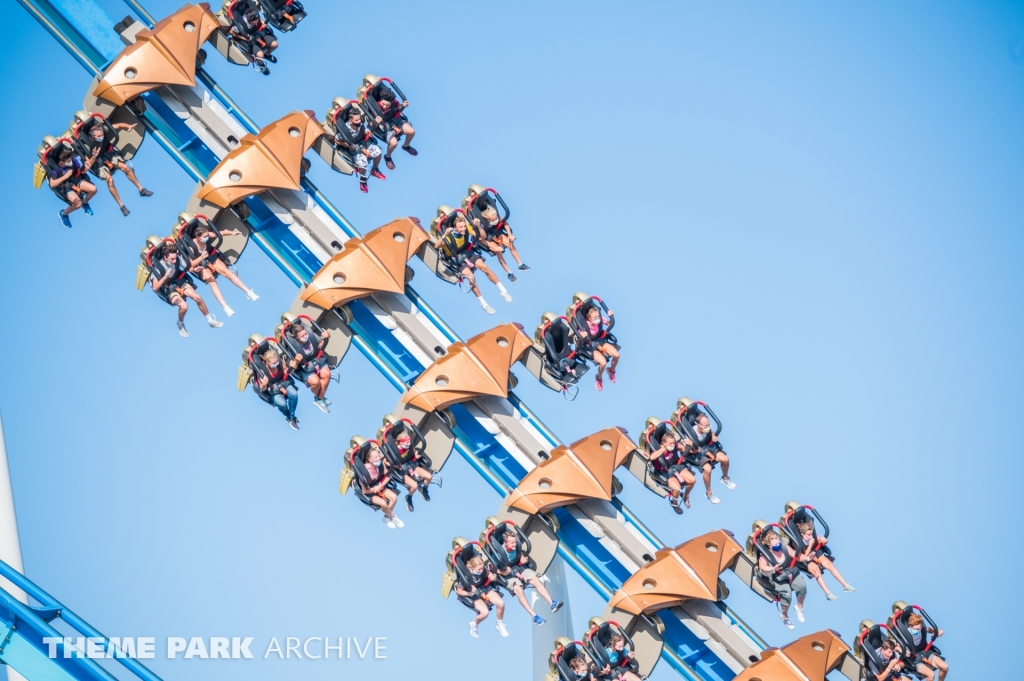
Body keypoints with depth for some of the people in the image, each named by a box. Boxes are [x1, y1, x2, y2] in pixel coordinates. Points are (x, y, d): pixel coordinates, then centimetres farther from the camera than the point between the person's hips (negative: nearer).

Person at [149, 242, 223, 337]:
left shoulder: (176, 259, -16)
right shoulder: (157, 268, -27)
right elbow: (155, 288, -26)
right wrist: (165, 277, -38)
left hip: (179, 282, 4)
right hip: (169, 289, -4)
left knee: (198, 298, -11)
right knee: (184, 306, -27)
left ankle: (210, 320, 11)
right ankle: (180, 325, 5)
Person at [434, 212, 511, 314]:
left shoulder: (467, 229, -17)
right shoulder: (449, 236, -27)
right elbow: (436, 246, -40)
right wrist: (445, 235, -53)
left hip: (469, 254, 4)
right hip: (457, 260, -4)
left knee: (484, 267, -16)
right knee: (471, 277, -22)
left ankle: (503, 291, -3)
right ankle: (483, 304, -10)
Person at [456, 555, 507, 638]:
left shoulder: (484, 569, -18)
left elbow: (490, 576, 3)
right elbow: (459, 591, -13)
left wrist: (493, 577, -21)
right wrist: (470, 593, -27)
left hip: (485, 588, 4)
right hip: (474, 594, -4)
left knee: (501, 603, -16)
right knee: (485, 612, -27)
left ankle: (500, 624, 12)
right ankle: (474, 625, 8)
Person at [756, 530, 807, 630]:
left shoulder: (784, 547, -5)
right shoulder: (764, 554, -17)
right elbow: (762, 567, -32)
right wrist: (773, 569, -53)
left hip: (792, 573, 4)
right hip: (778, 578, -4)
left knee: (802, 586, -24)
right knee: (787, 594, -29)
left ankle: (799, 608, 6)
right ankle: (784, 616, 2)